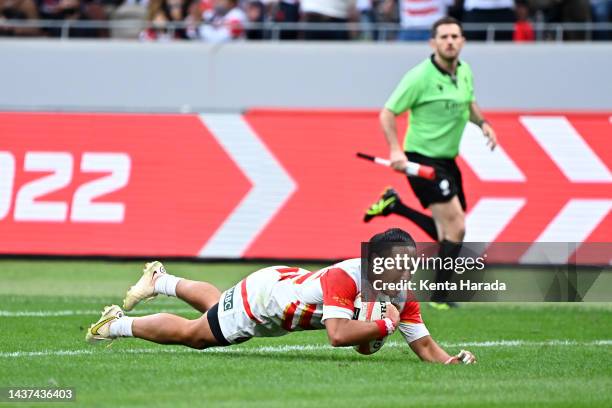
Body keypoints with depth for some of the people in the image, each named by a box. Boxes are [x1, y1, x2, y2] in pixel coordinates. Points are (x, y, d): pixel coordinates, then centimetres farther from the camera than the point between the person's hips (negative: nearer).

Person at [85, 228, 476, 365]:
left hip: (290, 284, 7)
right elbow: (338, 334, -54)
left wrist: (450, 360, -38)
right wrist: (385, 325, -48)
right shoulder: (345, 277, -42)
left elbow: (424, 346, -18)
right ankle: (117, 325, 36)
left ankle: (162, 280, 58)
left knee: (217, 308, 34)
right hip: (264, 293, -7)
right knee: (192, 334, 14)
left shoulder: (403, 296, -21)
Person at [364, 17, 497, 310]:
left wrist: (482, 123, 3)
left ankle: (394, 206, 25)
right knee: (456, 228, -15)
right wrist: (396, 150, -26)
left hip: (447, 161, 8)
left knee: (447, 233, 12)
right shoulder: (420, 77, -17)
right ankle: (440, 297, -5)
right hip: (423, 159, -8)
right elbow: (387, 114, -13)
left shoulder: (465, 71, 5)